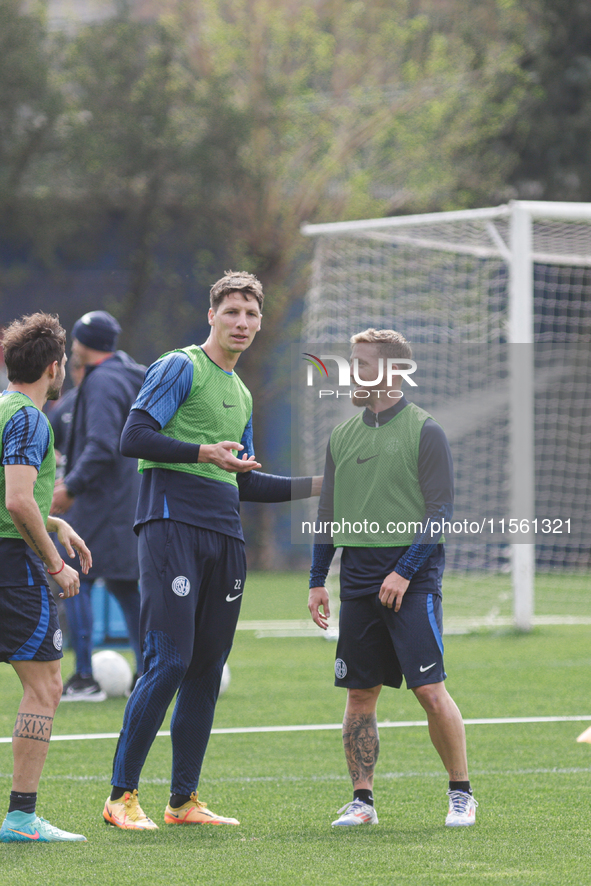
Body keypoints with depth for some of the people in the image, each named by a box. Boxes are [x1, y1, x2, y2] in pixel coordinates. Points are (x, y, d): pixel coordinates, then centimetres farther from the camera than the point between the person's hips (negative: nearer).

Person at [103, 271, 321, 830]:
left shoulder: (240, 394, 24)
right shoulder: (180, 368, 0)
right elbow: (133, 437, -11)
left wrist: (319, 485, 25)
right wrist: (203, 452, -20)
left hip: (224, 534, 8)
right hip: (172, 525, -8)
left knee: (207, 669, 6)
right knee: (168, 662, -14)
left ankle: (184, 800, 12)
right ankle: (121, 795, -9)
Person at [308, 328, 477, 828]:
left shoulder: (424, 432, -4)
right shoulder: (343, 436, 14)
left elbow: (440, 511, -7)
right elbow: (328, 512, 20)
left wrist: (405, 571, -15)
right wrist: (317, 580, 15)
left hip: (412, 578, -5)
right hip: (359, 577, 5)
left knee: (430, 690, -11)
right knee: (360, 693, 4)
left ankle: (461, 794, 1)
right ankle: (362, 801, 10)